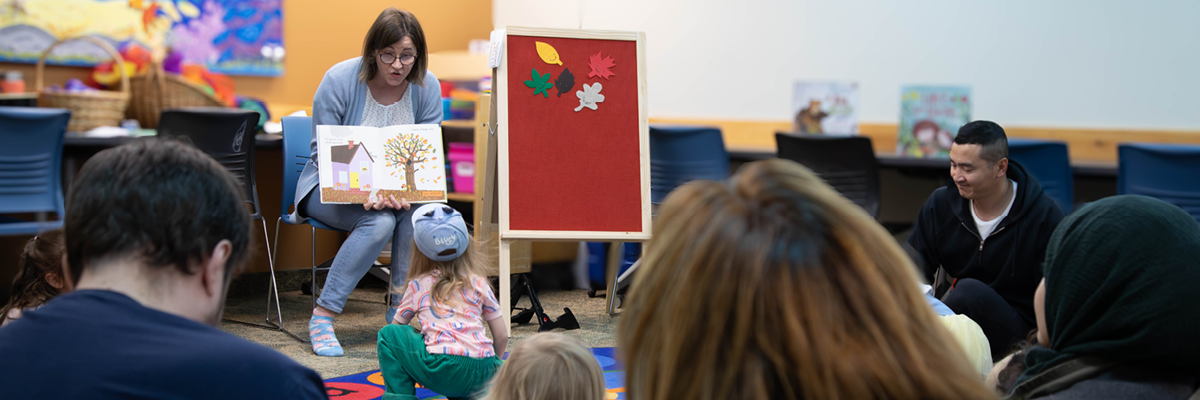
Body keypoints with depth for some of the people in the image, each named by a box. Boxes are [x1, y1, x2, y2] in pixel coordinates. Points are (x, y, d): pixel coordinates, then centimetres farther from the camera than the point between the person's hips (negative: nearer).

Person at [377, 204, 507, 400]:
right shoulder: (479, 283, 17)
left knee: (388, 334, 17)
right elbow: (502, 336, 16)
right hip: (482, 374, 3)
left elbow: (396, 326, 27)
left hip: (443, 370, -3)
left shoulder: (418, 285, 14)